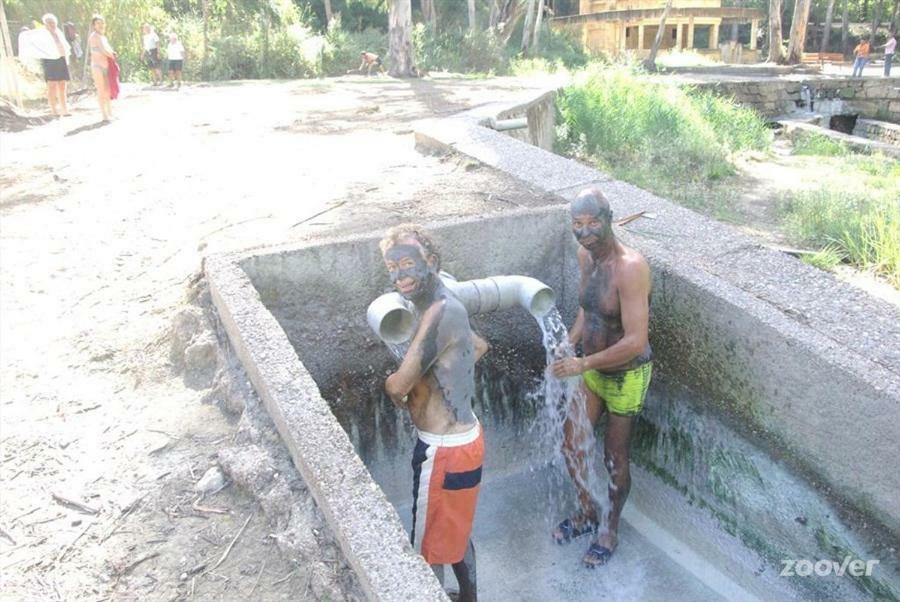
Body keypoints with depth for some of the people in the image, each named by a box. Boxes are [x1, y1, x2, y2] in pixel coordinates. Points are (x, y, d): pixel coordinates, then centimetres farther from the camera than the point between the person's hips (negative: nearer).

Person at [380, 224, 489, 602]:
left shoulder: (442, 312, -26)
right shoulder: (439, 308, 5)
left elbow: (398, 385, -25)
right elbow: (480, 346, 24)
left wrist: (389, 385, -1)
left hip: (445, 449, -10)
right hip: (458, 439, 10)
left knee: (426, 547, 10)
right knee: (454, 531, 28)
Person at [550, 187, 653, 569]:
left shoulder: (629, 267, -30)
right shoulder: (585, 255, -5)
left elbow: (635, 342, -32)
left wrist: (582, 364, -30)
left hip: (626, 376, -7)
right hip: (592, 369, 7)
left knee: (614, 458, 10)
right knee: (571, 442, 15)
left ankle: (610, 530, 36)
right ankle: (587, 513, 40)